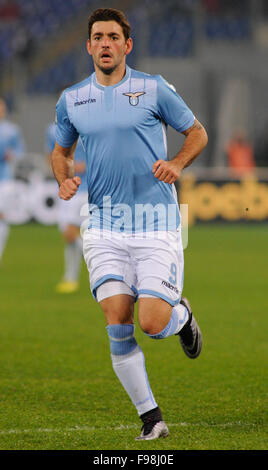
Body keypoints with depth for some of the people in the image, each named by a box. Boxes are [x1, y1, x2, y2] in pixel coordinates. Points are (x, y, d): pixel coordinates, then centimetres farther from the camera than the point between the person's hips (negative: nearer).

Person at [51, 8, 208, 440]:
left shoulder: (154, 89, -1)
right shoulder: (71, 100, 8)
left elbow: (197, 133, 9)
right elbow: (61, 150, 23)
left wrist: (177, 164, -11)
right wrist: (64, 179, 2)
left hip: (156, 222, -2)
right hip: (104, 226, 3)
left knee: (152, 323, -12)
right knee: (118, 325, -8)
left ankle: (181, 315, 26)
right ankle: (151, 417, 3)